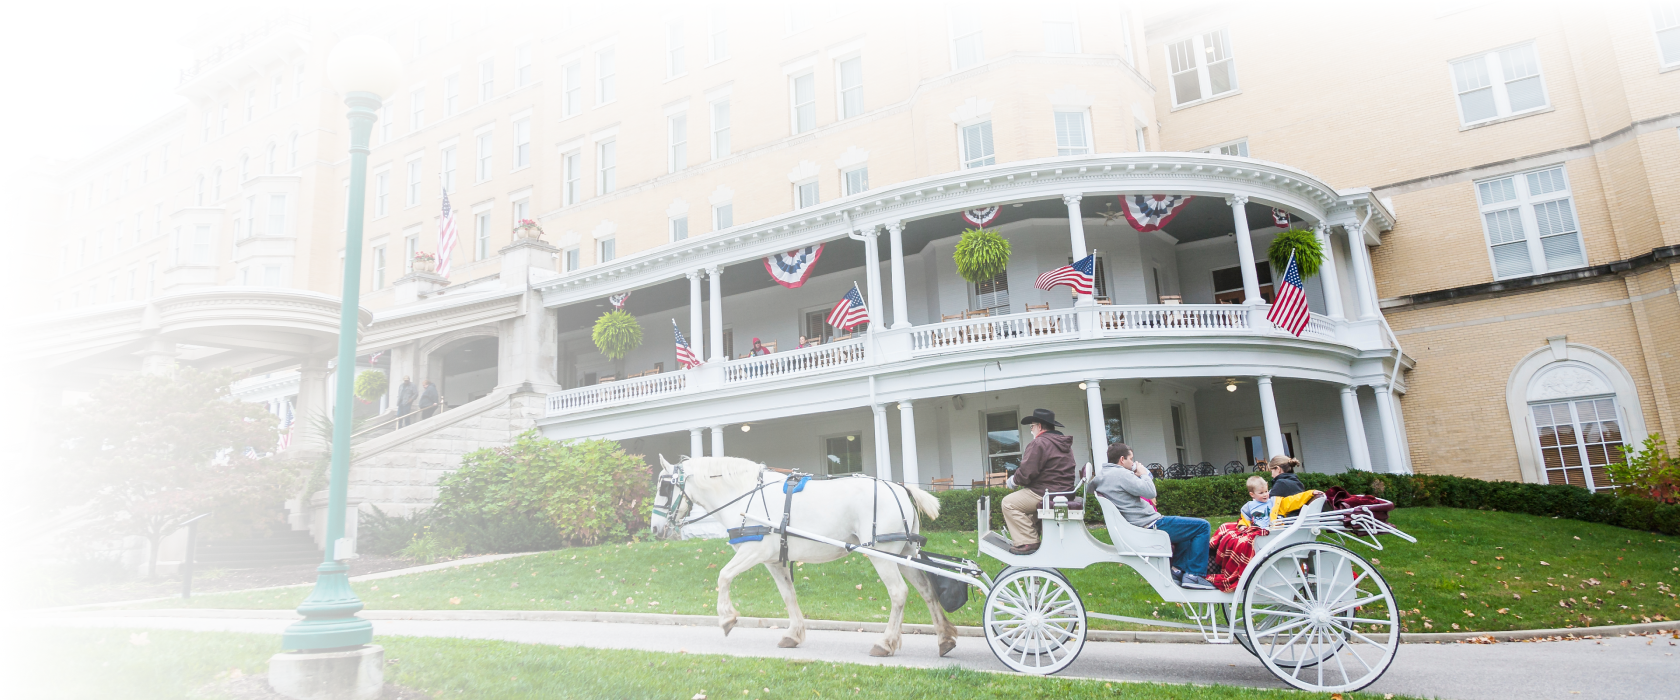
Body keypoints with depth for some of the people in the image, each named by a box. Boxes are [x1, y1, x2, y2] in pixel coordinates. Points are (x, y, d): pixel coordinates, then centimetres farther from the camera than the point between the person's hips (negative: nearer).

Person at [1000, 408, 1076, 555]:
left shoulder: (1039, 443, -15)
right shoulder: (1064, 443, 17)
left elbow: (1026, 473, -20)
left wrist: (1013, 480, 1)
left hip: (1047, 494, -11)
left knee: (1009, 503, -5)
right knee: (1022, 498, 29)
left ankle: (1027, 543, -9)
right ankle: (1033, 536, 27)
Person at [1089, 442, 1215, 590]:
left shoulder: (1101, 474, 10)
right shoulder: (1120, 474, -19)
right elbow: (1149, 492, -22)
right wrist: (1143, 474, -4)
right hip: (1149, 525, -11)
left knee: (1186, 527, 33)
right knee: (1202, 526, -6)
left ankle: (1178, 569, 23)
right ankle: (1194, 576, -4)